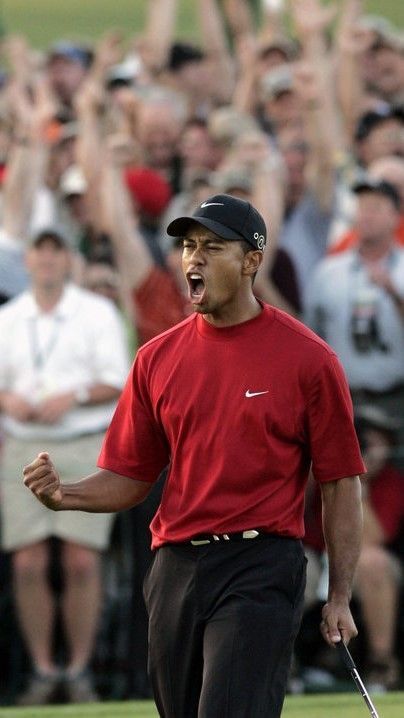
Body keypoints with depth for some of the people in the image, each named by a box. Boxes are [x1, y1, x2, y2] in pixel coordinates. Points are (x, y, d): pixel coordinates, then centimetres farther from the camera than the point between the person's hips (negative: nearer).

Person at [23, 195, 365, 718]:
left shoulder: (308, 358, -2)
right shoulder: (158, 358, 10)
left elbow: (340, 483, 0)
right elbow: (131, 478, 13)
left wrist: (340, 598, -4)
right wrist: (65, 495, -8)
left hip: (261, 572, -5)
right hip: (175, 570, 5)